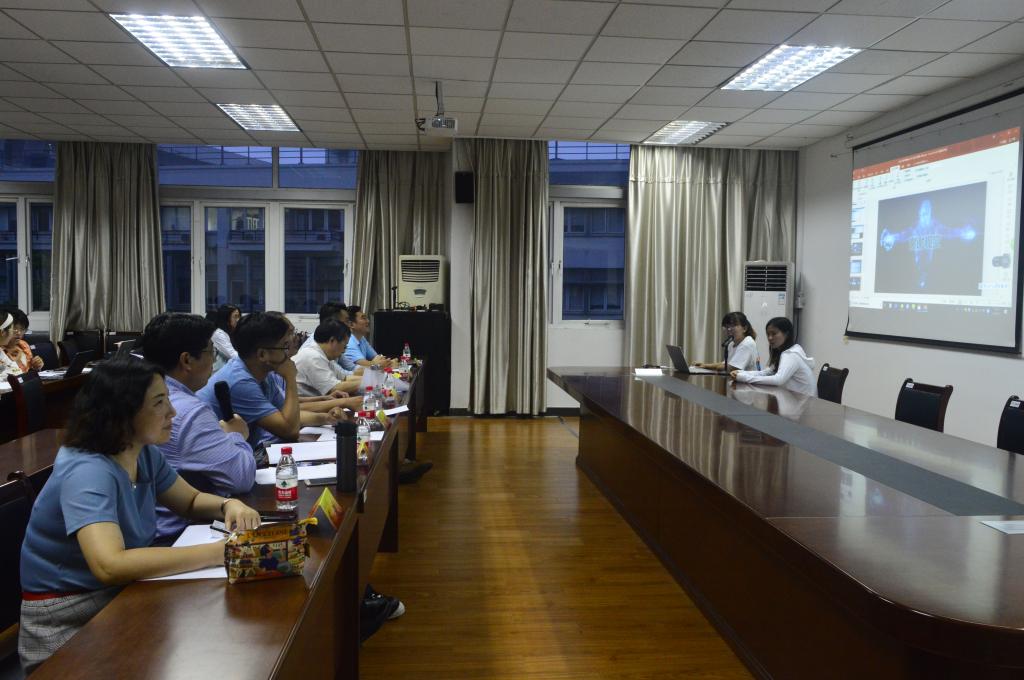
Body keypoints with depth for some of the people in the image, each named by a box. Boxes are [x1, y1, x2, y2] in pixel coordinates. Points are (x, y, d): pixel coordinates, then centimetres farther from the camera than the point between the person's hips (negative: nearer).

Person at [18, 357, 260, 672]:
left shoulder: (145, 454, -2)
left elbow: (191, 500, 12)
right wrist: (219, 552, -40)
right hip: (67, 627, -7)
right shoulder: (87, 472, -27)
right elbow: (110, 566, -41)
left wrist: (229, 505, -11)